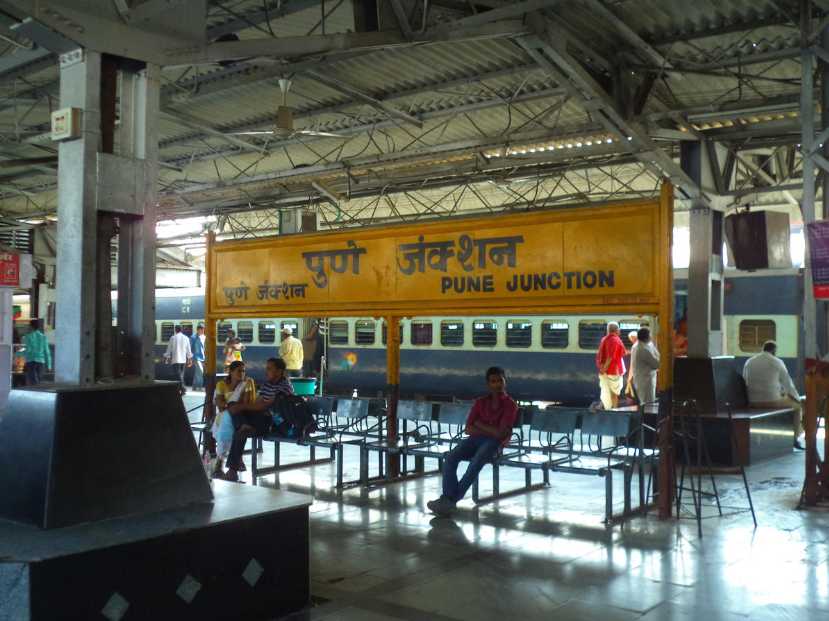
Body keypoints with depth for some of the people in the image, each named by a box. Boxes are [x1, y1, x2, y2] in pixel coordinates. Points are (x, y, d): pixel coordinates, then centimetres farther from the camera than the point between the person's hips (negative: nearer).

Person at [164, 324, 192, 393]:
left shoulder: (172, 338, -3)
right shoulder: (186, 338, 6)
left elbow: (169, 349, 2)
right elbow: (188, 350, 8)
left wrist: (167, 357, 12)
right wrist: (189, 359, 17)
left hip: (175, 359, -4)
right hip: (183, 359, 4)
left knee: (179, 374, -8)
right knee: (181, 374, 14)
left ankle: (182, 388, -21)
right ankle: (180, 388, 18)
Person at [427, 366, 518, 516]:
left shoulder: (510, 405, 2)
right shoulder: (480, 402, 15)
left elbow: (500, 433, -10)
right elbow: (469, 429, 6)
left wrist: (480, 425, 0)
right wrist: (490, 431, -9)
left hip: (494, 442, -4)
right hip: (475, 439, 5)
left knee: (476, 463, -36)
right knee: (451, 457, -26)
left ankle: (450, 500, -34)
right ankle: (448, 498, -34)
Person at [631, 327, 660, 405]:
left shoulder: (636, 346, 8)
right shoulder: (644, 349, -23)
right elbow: (657, 364, -16)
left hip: (639, 380, 10)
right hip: (646, 380, -10)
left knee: (644, 403, 18)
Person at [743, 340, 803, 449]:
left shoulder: (749, 362, 7)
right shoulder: (777, 362, -5)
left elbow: (745, 382, 15)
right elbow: (788, 383, 1)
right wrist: (797, 398, 19)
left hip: (752, 402, 5)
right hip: (772, 401, -5)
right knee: (797, 405, 24)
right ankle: (795, 438, 26)